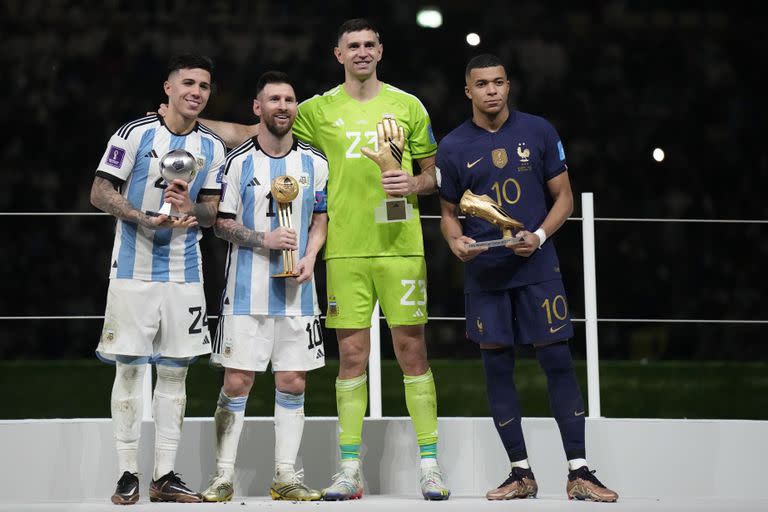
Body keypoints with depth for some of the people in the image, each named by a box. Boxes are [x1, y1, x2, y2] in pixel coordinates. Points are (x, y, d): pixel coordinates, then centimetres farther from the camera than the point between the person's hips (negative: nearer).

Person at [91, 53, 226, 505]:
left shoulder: (213, 148, 8)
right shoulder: (136, 134, -4)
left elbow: (213, 211, 10)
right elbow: (100, 192, -4)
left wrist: (192, 209, -13)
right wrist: (146, 218, -18)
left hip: (185, 273, 4)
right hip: (134, 269, -4)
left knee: (175, 372, 4)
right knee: (129, 369, -1)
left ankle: (165, 475, 10)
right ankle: (128, 473, 6)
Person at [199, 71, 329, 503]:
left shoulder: (315, 163, 7)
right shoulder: (239, 161, -1)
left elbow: (321, 219, 14)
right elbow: (222, 224, 1)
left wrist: (310, 256, -4)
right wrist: (264, 240, -14)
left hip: (297, 290, 3)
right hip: (246, 291, -2)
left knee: (293, 382, 4)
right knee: (237, 382, -2)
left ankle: (286, 476, 12)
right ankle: (224, 476, 5)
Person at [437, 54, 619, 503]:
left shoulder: (539, 132, 2)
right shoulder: (453, 147, 4)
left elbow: (563, 198, 5)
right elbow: (449, 212, 12)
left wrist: (539, 236, -12)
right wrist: (456, 240, -10)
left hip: (538, 267, -1)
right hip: (485, 273, 1)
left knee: (558, 362, -4)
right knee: (498, 368, 3)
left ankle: (579, 472, 0)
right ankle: (521, 474, 12)